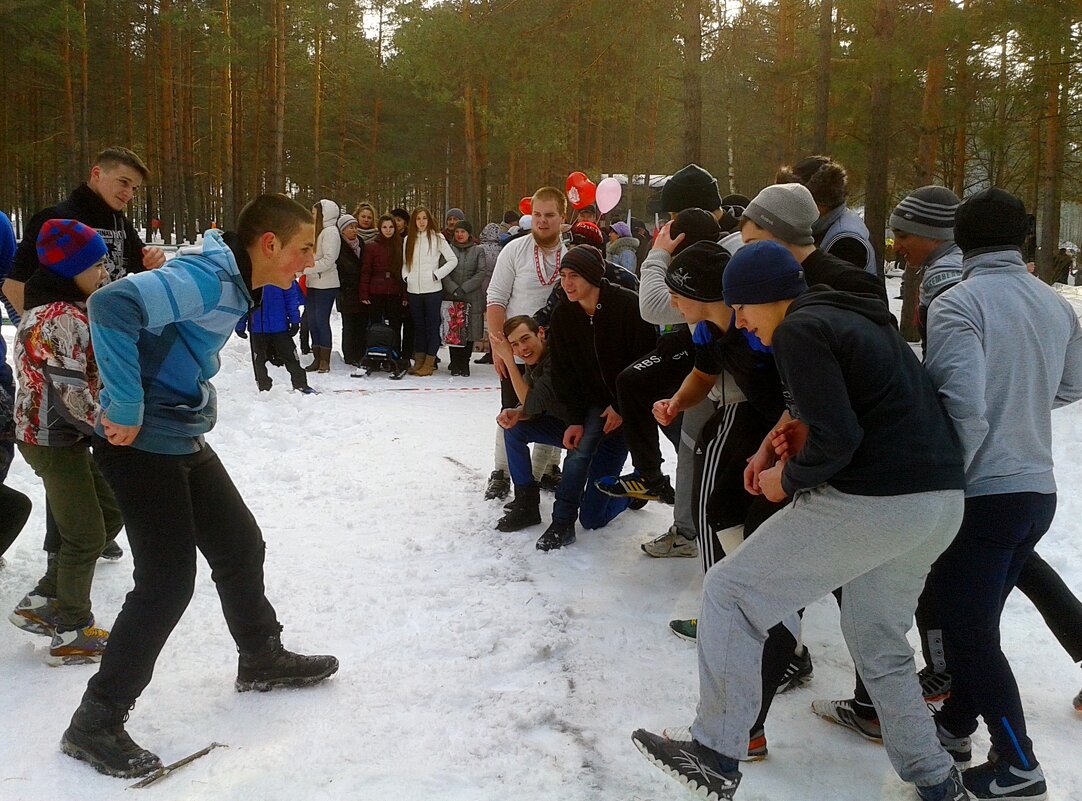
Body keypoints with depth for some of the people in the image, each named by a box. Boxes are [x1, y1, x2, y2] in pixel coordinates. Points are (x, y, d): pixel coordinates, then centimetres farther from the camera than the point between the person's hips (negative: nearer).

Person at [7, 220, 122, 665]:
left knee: (111, 511, 17)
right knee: (86, 535, -1)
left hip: (66, 434, 10)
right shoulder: (61, 319, -22)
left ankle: (42, 604, 23)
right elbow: (70, 394, -26)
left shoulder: (69, 309, 10)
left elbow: (89, 374, 18)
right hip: (53, 440, -10)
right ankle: (73, 635, 14)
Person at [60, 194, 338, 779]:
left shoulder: (230, 285, 9)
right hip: (141, 445, -10)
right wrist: (126, 410, -30)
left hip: (183, 441, 10)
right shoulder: (205, 281, -23)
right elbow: (112, 306, -35)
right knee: (167, 582, -7)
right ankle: (95, 724, 5)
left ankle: (262, 659, 38)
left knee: (240, 546, 18)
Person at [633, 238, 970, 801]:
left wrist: (788, 479, -2)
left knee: (729, 592, 1)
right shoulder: (856, 318, 20)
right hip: (942, 502, 10)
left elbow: (836, 440, -18)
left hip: (868, 503, -10)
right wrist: (799, 427, 9)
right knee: (879, 644, 25)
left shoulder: (799, 329, -10)